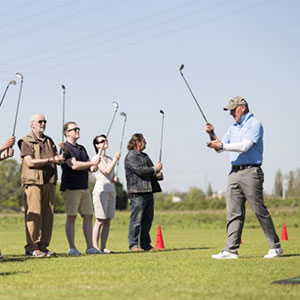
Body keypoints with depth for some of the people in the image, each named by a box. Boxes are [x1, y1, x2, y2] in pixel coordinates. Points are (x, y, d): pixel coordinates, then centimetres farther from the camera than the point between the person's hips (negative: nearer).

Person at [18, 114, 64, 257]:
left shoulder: (49, 141, 22)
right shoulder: (26, 142, 2)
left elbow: (58, 160, 20)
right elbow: (30, 162, -10)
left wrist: (60, 158, -5)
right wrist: (51, 160, -9)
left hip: (50, 182, 6)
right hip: (33, 181, -6)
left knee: (48, 214, 2)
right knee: (34, 214, -9)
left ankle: (43, 246, 6)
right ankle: (32, 247, -8)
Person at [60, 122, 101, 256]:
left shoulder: (82, 148, 20)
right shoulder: (65, 148, -7)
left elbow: (88, 166, 21)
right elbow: (74, 165, -19)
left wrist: (94, 165, -2)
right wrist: (92, 163, -14)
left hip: (84, 187, 8)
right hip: (71, 188, -8)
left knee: (88, 216, 5)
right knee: (71, 217, -5)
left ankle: (90, 247, 8)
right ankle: (72, 248, -3)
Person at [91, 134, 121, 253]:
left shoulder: (109, 159, 18)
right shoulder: (96, 158, -4)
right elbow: (106, 171, -15)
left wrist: (115, 178, 3)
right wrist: (116, 159, -13)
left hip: (111, 191, 7)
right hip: (101, 191, -7)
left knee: (107, 221, 3)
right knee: (100, 220, -9)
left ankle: (103, 247, 4)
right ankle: (95, 246, -7)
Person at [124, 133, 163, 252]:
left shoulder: (144, 156, 23)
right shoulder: (130, 156, -5)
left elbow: (151, 172, 26)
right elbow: (140, 170, -17)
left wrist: (158, 174, 4)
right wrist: (155, 169, -9)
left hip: (148, 191, 9)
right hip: (137, 192, -9)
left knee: (148, 219, 9)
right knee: (136, 219, -7)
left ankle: (145, 244, 15)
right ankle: (133, 244, -3)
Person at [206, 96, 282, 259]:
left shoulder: (254, 124, -4)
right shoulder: (234, 128, 21)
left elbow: (244, 146, -16)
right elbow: (219, 147, 22)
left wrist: (222, 145, -14)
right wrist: (213, 135, 5)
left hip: (250, 172, -7)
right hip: (234, 172, 7)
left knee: (260, 210, -5)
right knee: (234, 213, 0)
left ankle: (275, 247, 4)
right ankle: (231, 250, -3)